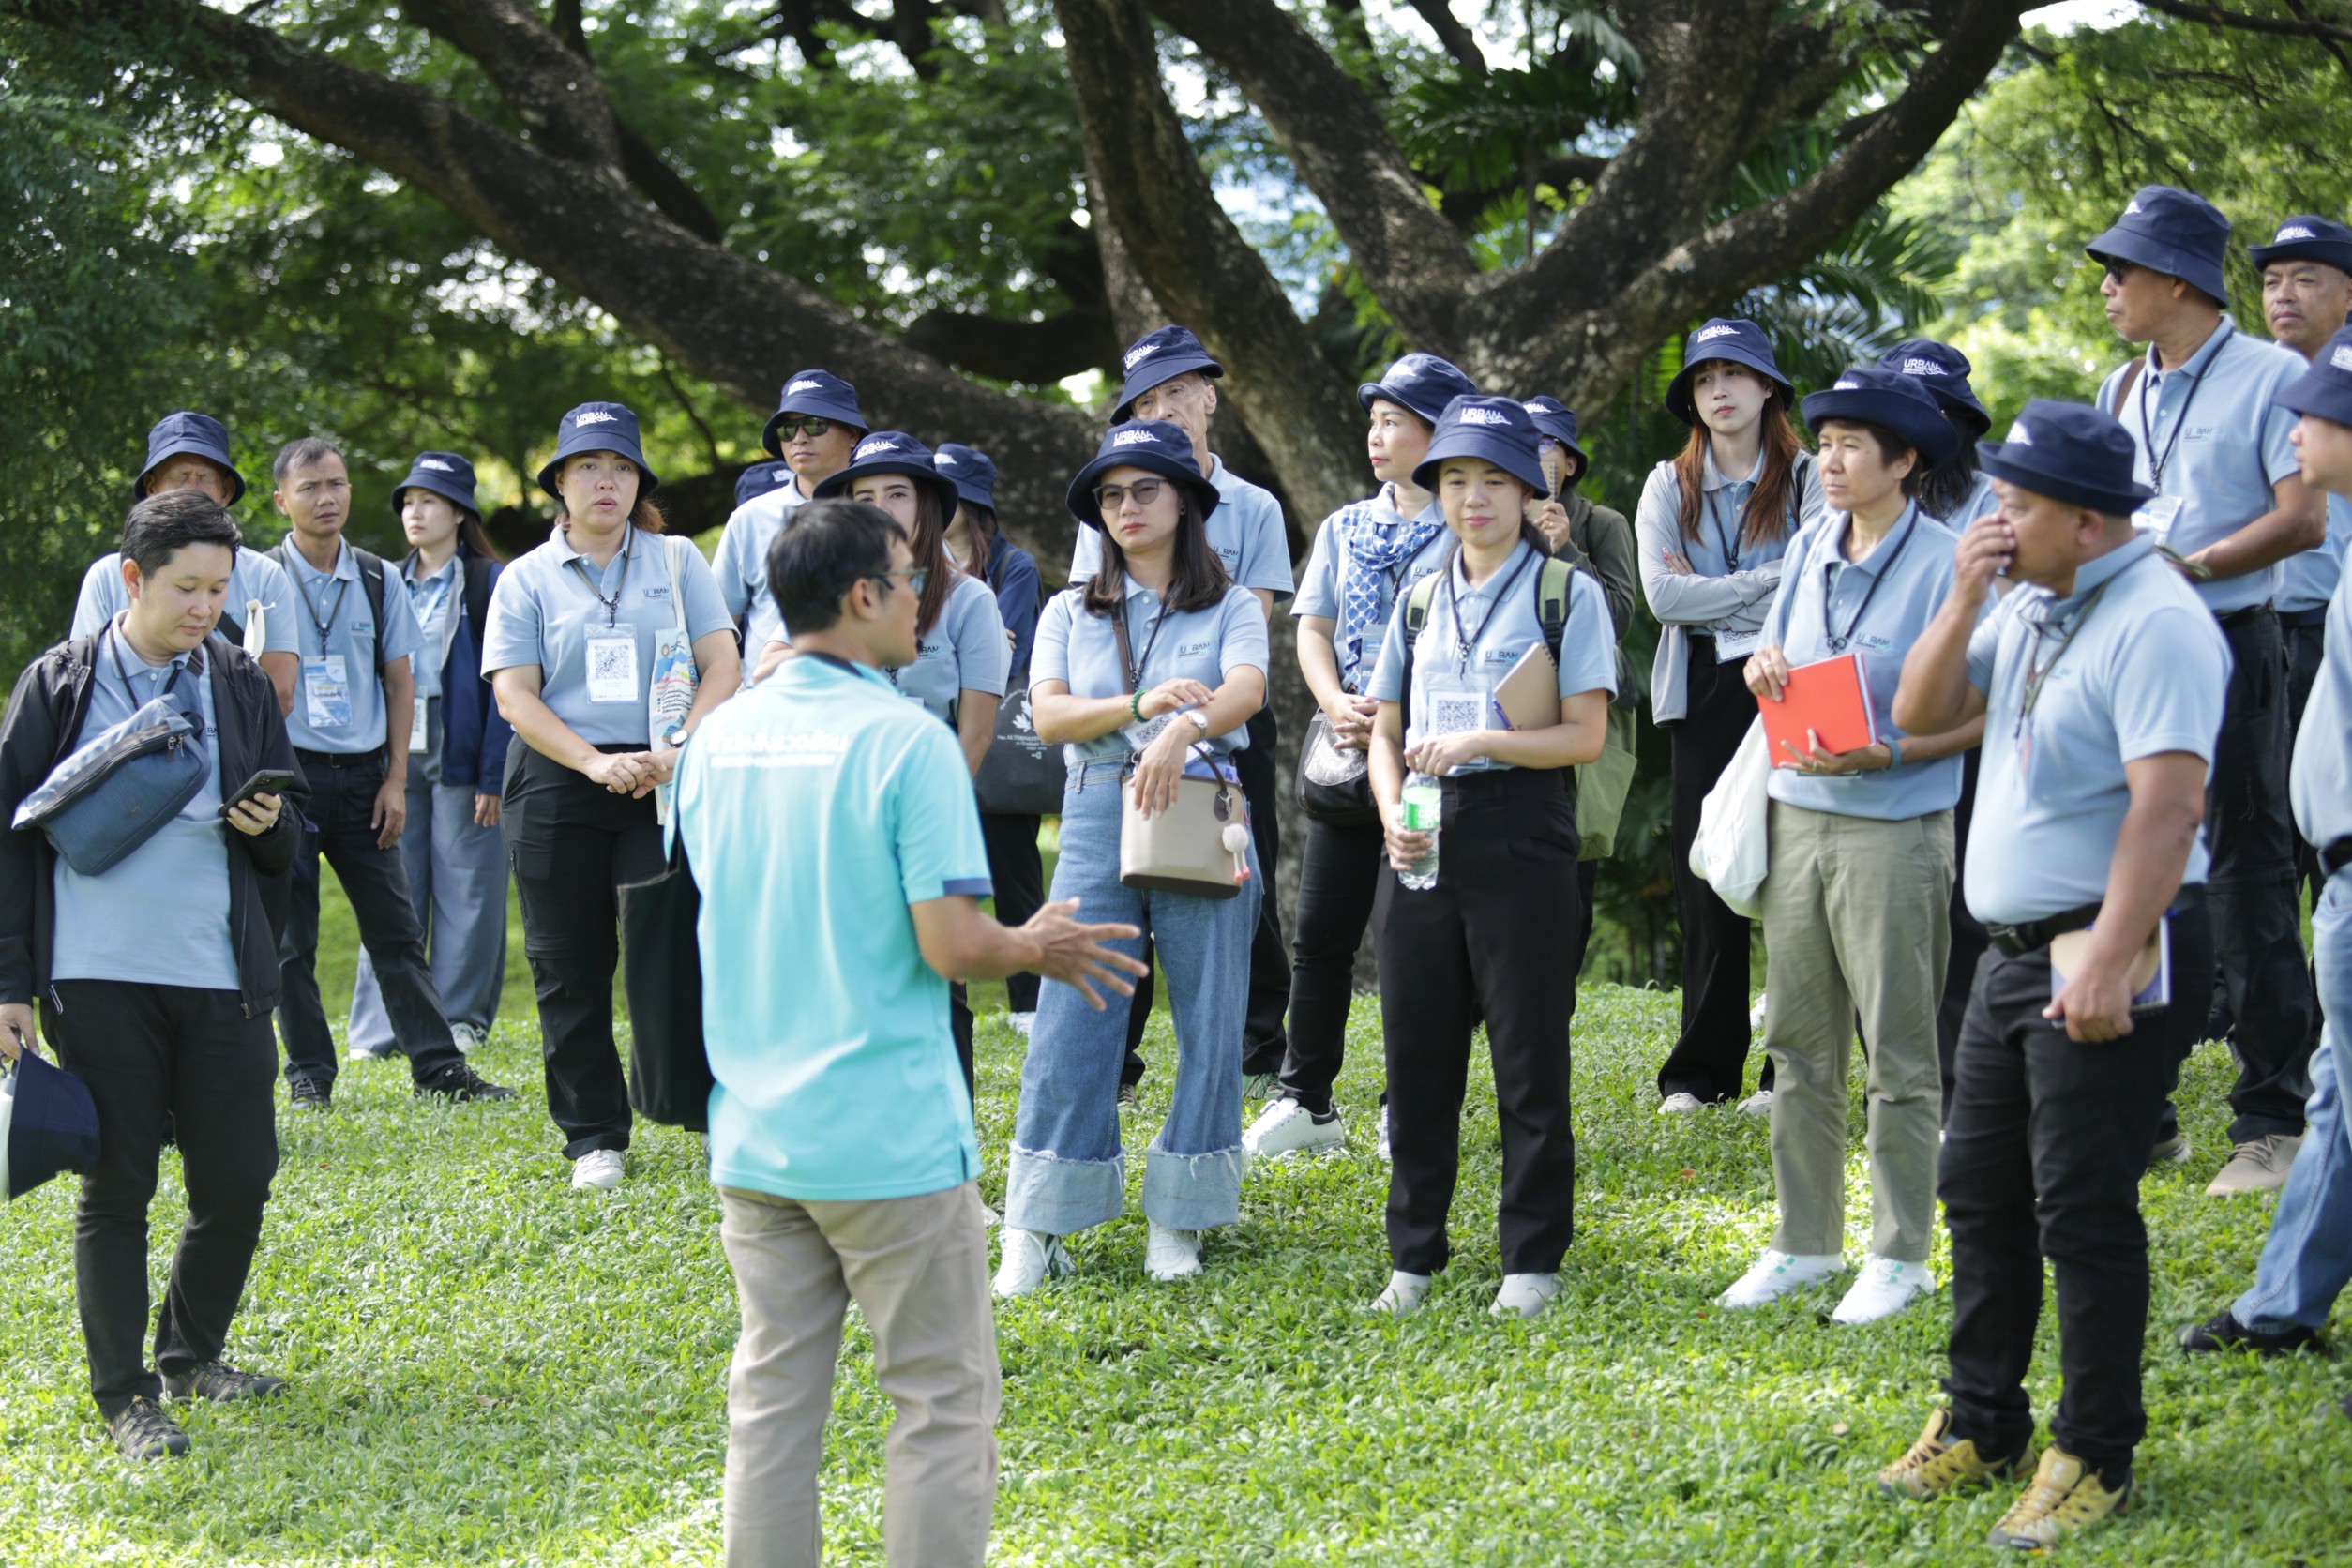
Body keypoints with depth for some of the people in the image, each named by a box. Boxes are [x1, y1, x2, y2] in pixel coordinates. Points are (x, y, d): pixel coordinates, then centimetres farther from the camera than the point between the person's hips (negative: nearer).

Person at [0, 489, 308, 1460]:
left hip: (221, 979, 3)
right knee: (115, 1190, 2)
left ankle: (190, 1355, 26)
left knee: (239, 1181, 4)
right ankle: (124, 1397, 13)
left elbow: (291, 829, 17)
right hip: (99, 980, -3)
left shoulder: (241, 685, 10)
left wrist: (270, 824, -8)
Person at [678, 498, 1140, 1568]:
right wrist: (1035, 949, 3)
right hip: (890, 1141, -6)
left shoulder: (717, 740, 6)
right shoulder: (904, 742, -14)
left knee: (773, 1400, 12)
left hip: (753, 1134, 6)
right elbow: (953, 947, -18)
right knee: (943, 1404, 4)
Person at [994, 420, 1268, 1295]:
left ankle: (1178, 1220, 10)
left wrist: (1181, 732, -33)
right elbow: (1049, 714, 0)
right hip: (1097, 815, 1)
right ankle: (1036, 1232, -1)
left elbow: (1246, 690, -12)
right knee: (1071, 1018, -5)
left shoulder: (1231, 609, 8)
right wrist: (1142, 704, -16)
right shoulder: (1070, 613, 15)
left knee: (1209, 1020, -1)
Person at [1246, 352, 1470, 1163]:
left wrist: (1398, 718, -17)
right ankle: (1305, 1101, 10)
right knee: (1321, 928, 4)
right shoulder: (1345, 527, 14)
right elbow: (1313, 627, 12)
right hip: (1348, 748, 5)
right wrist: (1337, 705, -7)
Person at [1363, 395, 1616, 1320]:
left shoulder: (1568, 593, 0)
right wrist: (1392, 813, -3)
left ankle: (1533, 1261, 9)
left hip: (1521, 835, -4)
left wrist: (1480, 741, -18)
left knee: (1529, 1056, 0)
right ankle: (1413, 1255, 16)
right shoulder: (1420, 599, 15)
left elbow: (1586, 734, -6)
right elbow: (1386, 729, 16)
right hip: (1425, 841, 5)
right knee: (1416, 1051, 6)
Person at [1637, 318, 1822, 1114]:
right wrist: (1763, 585, -6)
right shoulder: (1668, 486, 12)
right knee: (1707, 884, 1)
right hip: (1703, 698, 2)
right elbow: (1663, 595, -2)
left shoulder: (1806, 478, 5)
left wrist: (1708, 592, -5)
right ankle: (1701, 1072, 7)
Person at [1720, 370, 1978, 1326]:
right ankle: (1805, 1241, 21)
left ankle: (1899, 1256, 10)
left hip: (1896, 826, -6)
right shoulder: (1810, 548, 9)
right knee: (1799, 1044, 11)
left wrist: (1887, 755, -23)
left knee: (1899, 1051, 1)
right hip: (1799, 816, 6)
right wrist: (1763, 668, -4)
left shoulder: (1945, 563, -10)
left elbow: (1977, 715, -10)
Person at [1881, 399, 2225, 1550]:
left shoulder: (2154, 622, -17)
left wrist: (2110, 964, -29)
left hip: (2113, 952, -10)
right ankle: (1980, 1426, 26)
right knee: (1979, 1191, 14)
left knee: (2082, 1208, -6)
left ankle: (2094, 1457, 5)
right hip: (2018, 948, 10)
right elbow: (1920, 716, 14)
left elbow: (2167, 806, -24)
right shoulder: (2030, 608, 13)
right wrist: (1963, 600, 0)